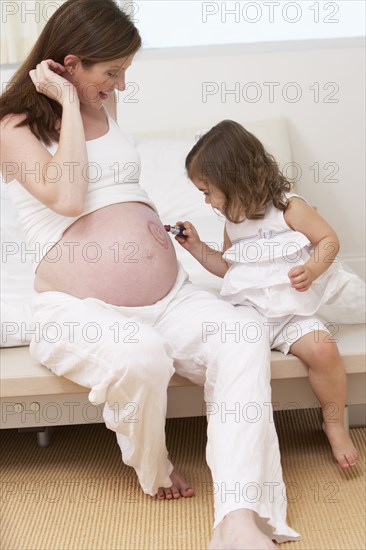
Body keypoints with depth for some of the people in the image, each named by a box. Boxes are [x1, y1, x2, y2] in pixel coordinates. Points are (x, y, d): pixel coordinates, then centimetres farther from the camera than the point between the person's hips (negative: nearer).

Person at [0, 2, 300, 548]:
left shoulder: (104, 105, 18)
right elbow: (67, 197, -20)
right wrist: (69, 105, -12)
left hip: (169, 296, 6)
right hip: (83, 311, -6)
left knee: (243, 340, -21)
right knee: (140, 359, -37)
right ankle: (153, 472, -2)